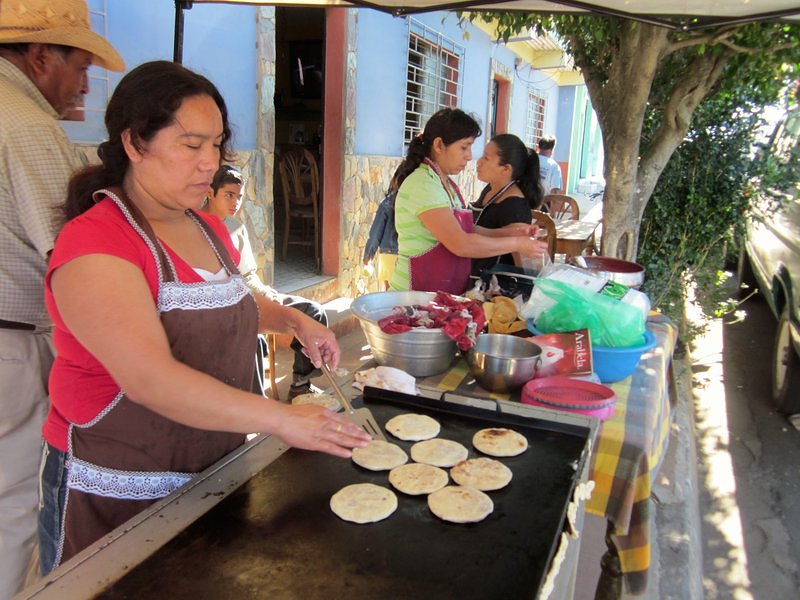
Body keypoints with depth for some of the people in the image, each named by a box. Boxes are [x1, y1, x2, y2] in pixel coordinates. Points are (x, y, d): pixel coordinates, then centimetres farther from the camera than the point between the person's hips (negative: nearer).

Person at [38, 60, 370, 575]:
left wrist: (294, 321, 4)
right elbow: (150, 378, -32)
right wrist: (281, 419, -34)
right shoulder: (94, 245, -21)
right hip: (117, 491, -7)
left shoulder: (208, 229, 4)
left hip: (214, 472, 7)